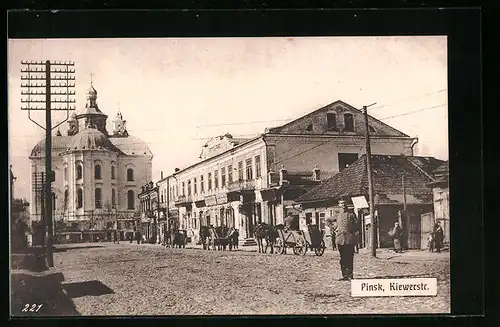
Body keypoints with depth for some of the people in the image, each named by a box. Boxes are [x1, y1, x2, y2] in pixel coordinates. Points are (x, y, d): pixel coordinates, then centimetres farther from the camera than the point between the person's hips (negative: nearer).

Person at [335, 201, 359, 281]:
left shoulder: (351, 214, 3)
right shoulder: (339, 215, 16)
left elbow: (356, 226, 4)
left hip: (349, 239, -4)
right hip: (340, 238, 4)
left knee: (349, 258, -5)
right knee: (342, 258, 6)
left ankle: (350, 275, -1)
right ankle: (344, 275, 11)